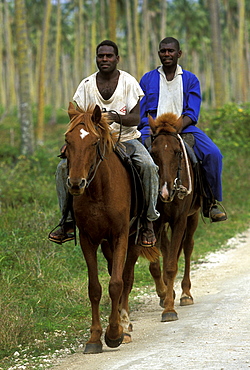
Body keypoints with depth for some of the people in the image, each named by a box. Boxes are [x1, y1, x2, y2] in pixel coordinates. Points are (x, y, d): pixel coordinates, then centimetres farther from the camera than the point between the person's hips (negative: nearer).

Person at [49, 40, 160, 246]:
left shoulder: (129, 82, -3)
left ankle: (148, 222, -18)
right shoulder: (87, 85, 3)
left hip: (127, 138, -2)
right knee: (64, 167, -18)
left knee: (148, 166, -30)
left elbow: (136, 118, -11)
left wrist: (116, 117, -32)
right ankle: (68, 222, -9)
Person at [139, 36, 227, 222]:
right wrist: (151, 128, -11)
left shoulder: (190, 80, 10)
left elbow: (192, 114, 0)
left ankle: (211, 202, -8)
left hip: (183, 126, 0)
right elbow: (139, 113, 9)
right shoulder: (148, 79, 12)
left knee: (213, 154, -23)